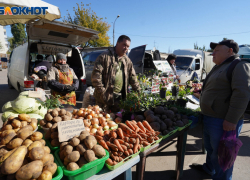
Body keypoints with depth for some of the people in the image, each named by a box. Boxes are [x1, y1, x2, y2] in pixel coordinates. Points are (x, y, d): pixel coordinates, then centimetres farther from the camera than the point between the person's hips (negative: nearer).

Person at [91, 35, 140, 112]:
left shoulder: (127, 61, 13)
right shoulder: (104, 57, -6)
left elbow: (133, 77, 15)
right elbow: (96, 76, -12)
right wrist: (102, 92, -17)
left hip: (120, 98, 5)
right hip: (105, 97, -5)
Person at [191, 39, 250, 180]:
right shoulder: (219, 67, 17)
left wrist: (232, 120, -27)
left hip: (223, 122, -9)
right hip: (209, 118, 9)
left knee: (221, 154, 4)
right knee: (210, 147, 25)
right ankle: (209, 168, 46)